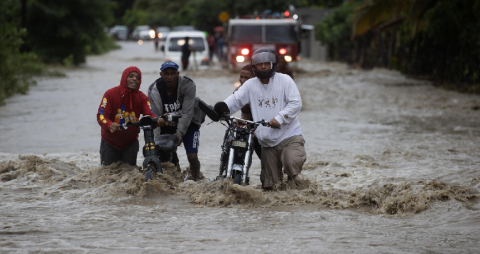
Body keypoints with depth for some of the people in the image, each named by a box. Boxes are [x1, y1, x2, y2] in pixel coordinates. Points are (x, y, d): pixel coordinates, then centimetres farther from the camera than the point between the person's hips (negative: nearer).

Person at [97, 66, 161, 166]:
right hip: (110, 142, -2)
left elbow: (150, 115, -19)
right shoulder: (111, 94, -13)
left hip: (130, 142, 2)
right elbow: (101, 115, -21)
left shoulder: (142, 98, -5)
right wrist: (109, 125, -44)